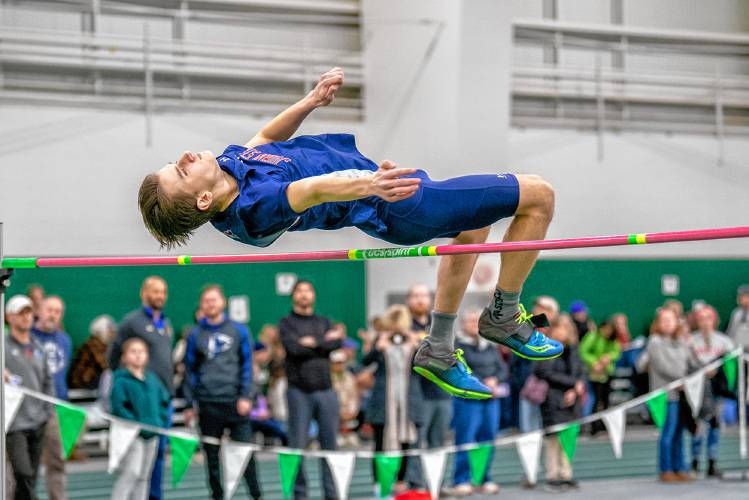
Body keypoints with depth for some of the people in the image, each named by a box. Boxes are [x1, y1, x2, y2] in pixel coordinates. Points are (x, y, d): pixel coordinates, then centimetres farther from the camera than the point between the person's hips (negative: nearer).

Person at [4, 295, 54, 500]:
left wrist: (47, 412, 12)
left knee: (31, 478, 8)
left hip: (37, 422, 6)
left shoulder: (38, 348, 16)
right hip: (14, 423, -6)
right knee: (24, 476, -16)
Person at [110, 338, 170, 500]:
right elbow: (118, 407, -17)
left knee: (144, 476, 12)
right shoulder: (121, 380, -9)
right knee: (130, 473, -15)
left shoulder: (152, 379, 11)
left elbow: (164, 401, 16)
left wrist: (160, 422, 1)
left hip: (152, 435, 7)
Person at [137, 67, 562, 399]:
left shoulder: (229, 160, -5)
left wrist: (310, 102, 3)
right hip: (400, 206, -10)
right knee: (539, 195, -5)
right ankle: (504, 318, 13)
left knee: (474, 224, 35)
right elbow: (314, 190, -51)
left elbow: (266, 138, 15)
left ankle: (438, 353, 35)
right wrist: (368, 183, -67)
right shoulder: (255, 205, -32)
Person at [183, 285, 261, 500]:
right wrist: (189, 405, 5)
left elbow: (247, 364, 4)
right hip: (208, 404, 1)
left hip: (235, 401, -1)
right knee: (212, 455, 5)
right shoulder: (195, 335, 7)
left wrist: (246, 396, -5)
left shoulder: (238, 331, 6)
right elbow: (190, 370, 9)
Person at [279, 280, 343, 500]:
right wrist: (326, 340, -6)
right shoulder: (286, 324, 6)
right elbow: (294, 347, -12)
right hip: (299, 391, -3)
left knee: (330, 444, 3)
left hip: (326, 390, 3)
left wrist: (314, 342, -9)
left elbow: (337, 344, -2)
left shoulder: (325, 323, 16)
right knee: (297, 446, -2)